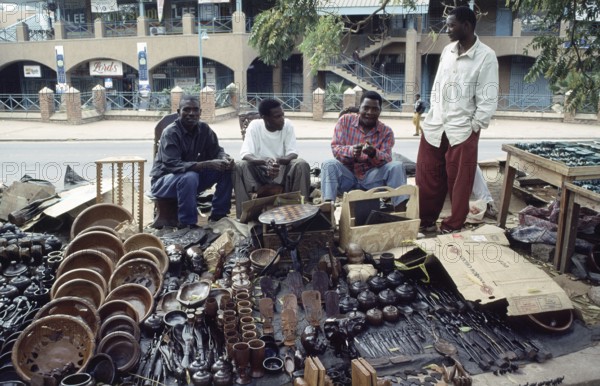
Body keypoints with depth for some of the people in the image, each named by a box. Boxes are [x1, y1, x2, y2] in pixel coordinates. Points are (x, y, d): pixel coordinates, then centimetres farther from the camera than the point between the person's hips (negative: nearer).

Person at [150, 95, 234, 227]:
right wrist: (207, 164, -42)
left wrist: (224, 158, -27)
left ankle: (218, 215, -3)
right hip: (164, 180, -6)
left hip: (192, 177, 6)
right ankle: (187, 224, -24)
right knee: (189, 177, -39)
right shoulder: (170, 133, -22)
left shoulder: (204, 129, -4)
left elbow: (216, 151, 0)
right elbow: (172, 165, -33)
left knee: (227, 168, -11)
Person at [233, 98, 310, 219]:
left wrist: (279, 160, -37)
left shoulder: (287, 125, -10)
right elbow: (246, 154, -22)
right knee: (239, 167, -29)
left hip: (283, 168, 1)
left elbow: (293, 153, -14)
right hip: (260, 170, -1)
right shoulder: (255, 126, -13)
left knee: (302, 165, -28)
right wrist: (265, 161, -43)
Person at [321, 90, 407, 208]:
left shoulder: (386, 131, -1)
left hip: (372, 177, 1)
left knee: (397, 166, -20)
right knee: (329, 164, -28)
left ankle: (400, 211, -24)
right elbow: (335, 148, -10)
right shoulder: (345, 120, -3)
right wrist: (351, 151, -33)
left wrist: (373, 153, -36)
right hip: (347, 175, -1)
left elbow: (386, 159, -12)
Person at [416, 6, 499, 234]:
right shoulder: (447, 51, 7)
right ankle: (426, 220, 27)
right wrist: (433, 115, 9)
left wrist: (473, 127, -10)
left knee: (458, 181, 6)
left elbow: (488, 100, -10)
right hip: (434, 126, 6)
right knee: (426, 176, 11)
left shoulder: (486, 56, -10)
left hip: (462, 130, -5)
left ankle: (454, 224, 23)